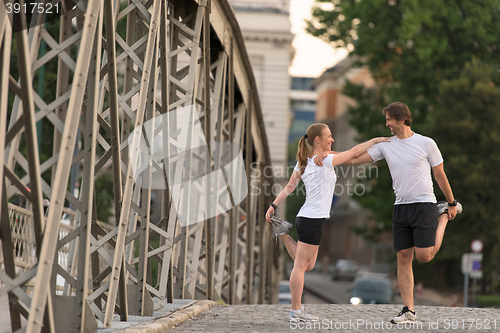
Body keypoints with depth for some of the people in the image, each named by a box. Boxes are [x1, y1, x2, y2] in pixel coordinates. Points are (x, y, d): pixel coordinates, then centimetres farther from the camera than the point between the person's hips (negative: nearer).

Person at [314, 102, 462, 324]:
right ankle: (408, 311, 4)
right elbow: (355, 158, 5)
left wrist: (452, 203, 9)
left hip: (424, 204, -4)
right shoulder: (386, 145, 7)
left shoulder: (426, 143, -3)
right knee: (403, 258, 0)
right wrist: (327, 155, -8)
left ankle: (443, 215, 16)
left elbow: (440, 175, 4)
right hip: (400, 206, 4)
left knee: (423, 256, -11)